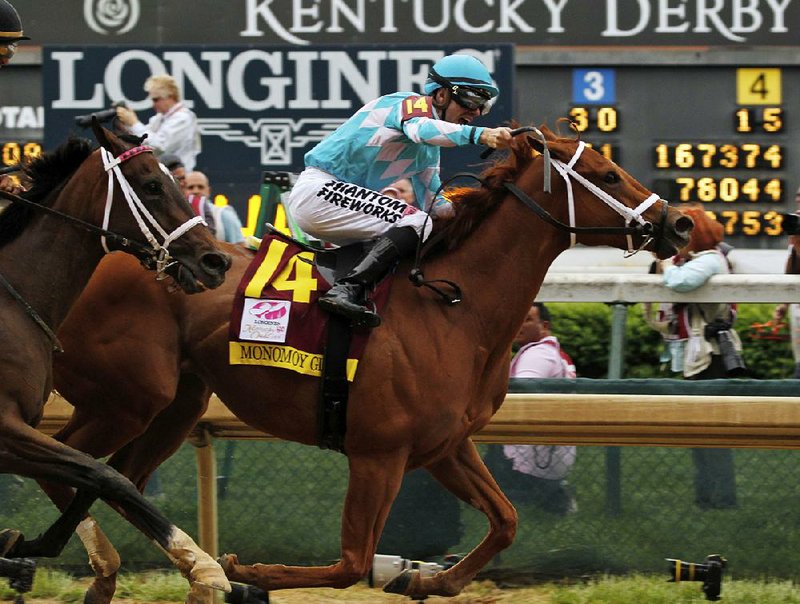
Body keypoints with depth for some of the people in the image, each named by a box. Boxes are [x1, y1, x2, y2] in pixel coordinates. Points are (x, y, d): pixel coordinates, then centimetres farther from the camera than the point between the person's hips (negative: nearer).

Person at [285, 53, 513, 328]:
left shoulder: (429, 151, 21)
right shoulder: (413, 104, -7)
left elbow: (433, 203, 23)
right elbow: (419, 128, -30)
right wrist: (480, 134, -43)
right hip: (318, 189, -11)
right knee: (417, 222, -23)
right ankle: (346, 291, -36)